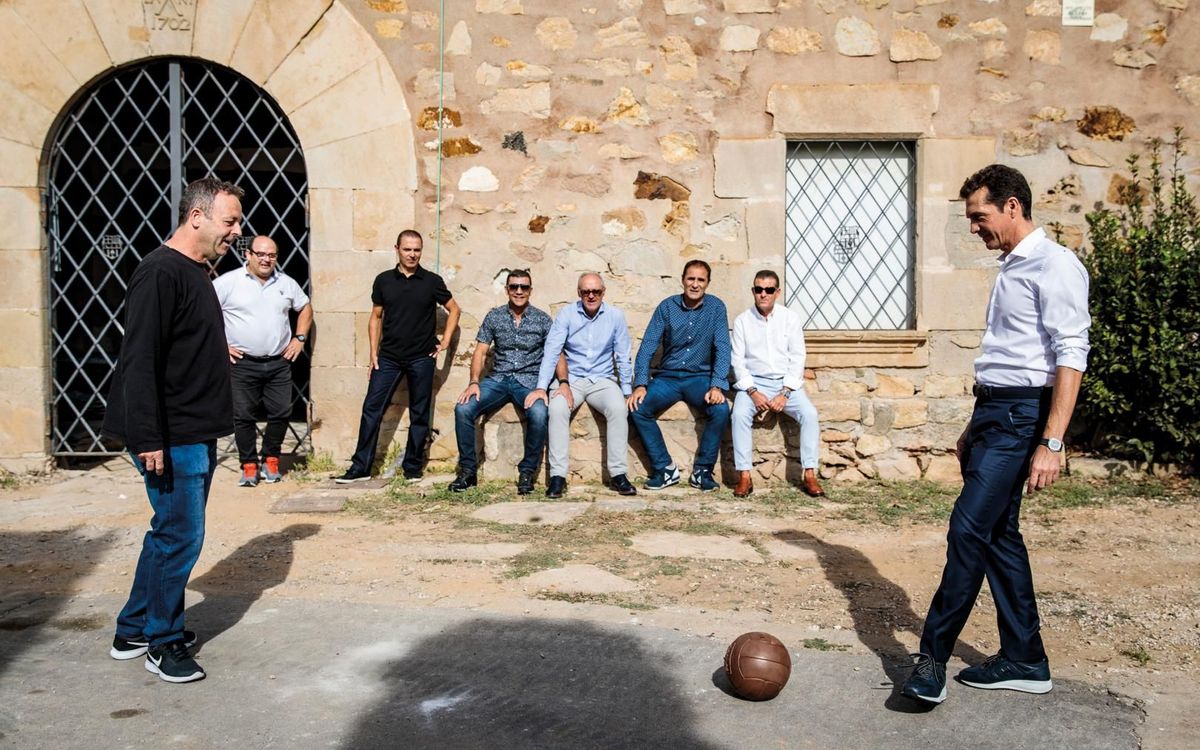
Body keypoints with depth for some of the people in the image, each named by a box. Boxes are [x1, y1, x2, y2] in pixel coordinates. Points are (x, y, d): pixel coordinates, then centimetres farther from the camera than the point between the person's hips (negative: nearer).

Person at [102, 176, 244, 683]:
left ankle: (133, 631, 29)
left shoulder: (196, 273, 14)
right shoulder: (160, 272, -16)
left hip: (198, 433, 10)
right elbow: (139, 360, -22)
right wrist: (148, 440, -24)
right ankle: (163, 644, 14)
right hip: (172, 439, -10)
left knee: (171, 532, 16)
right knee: (180, 535, -2)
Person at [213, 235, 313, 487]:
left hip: (279, 363, 3)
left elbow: (305, 307, 22)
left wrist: (300, 338, 10)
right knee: (243, 416, 1)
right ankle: (249, 466, 14)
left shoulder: (286, 283, 8)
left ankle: (271, 459, 23)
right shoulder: (228, 282, -5)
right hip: (243, 364, -3)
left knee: (281, 413, 5)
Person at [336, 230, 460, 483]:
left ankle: (412, 468, 17)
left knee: (419, 415, 5)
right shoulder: (384, 280, 4)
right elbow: (376, 317, 10)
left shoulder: (432, 281, 0)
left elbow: (453, 310, 10)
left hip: (421, 358, -1)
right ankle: (360, 467, 6)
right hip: (388, 357, 1)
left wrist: (445, 340, 1)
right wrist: (373, 352, 4)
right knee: (371, 409, -2)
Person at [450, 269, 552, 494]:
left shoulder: (542, 320, 3)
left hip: (528, 381, -2)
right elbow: (480, 352, 5)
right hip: (498, 379, 2)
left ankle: (527, 472, -15)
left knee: (538, 415, -35)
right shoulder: (494, 316, 8)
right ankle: (468, 470, -7)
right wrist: (474, 382, -10)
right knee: (463, 409, -23)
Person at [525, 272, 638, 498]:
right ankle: (558, 475, -26)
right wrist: (541, 387, -16)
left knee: (618, 409, -30)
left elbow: (623, 358, 4)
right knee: (557, 409, -31)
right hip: (571, 380, 0)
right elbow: (551, 351, -6)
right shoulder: (566, 314, -1)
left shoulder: (615, 316, 1)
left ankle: (618, 474, -22)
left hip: (603, 380, 0)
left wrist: (627, 393, -1)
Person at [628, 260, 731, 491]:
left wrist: (717, 386, -22)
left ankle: (702, 471, -12)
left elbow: (722, 348, -8)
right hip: (667, 377, 1)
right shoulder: (667, 307, 0)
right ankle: (665, 469, -9)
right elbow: (647, 346, -3)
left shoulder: (716, 308, -2)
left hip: (700, 378, -1)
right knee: (637, 409, -22)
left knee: (721, 410, -29)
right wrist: (640, 385, -14)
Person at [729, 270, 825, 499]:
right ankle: (744, 477, -26)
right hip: (754, 382, 0)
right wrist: (752, 392, -14)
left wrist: (785, 393, -13)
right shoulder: (742, 321, 3)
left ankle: (809, 476, -20)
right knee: (739, 414, -29)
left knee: (809, 413, -25)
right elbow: (738, 361, 0)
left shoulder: (791, 319, 3)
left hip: (786, 382, 1)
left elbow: (797, 359, -1)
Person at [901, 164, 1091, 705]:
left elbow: (1070, 356, -18)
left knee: (969, 530, -11)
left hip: (1021, 416, -10)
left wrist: (1051, 443, -23)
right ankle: (1024, 661, 20)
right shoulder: (1011, 269, 19)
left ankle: (933, 655, -1)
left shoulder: (1054, 265, -10)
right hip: (994, 411, 10)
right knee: (998, 533, 11)